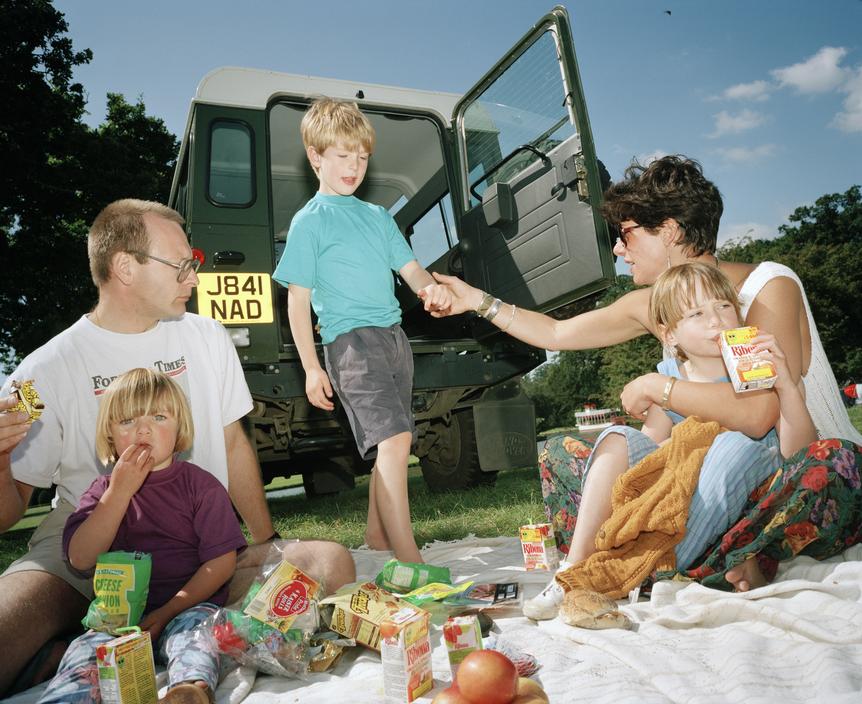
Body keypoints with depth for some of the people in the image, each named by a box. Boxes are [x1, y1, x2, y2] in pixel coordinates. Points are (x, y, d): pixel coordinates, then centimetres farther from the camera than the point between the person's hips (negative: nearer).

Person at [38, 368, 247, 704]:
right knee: (87, 648, -27)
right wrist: (120, 491, -14)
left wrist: (167, 611, -15)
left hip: (188, 605, -2)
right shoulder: (104, 490, 9)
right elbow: (80, 559, -7)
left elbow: (222, 561, -6)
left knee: (193, 626, -34)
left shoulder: (200, 484, -1)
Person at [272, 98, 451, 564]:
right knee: (393, 437, -19)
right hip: (349, 339, -7)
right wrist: (311, 368, -8)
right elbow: (298, 300, -2)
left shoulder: (377, 216, 20)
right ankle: (408, 555, -16)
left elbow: (409, 268, 16)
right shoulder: (309, 222, 1)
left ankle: (377, 533, 29)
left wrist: (431, 289, -8)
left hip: (393, 335, 7)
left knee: (389, 443, 12)